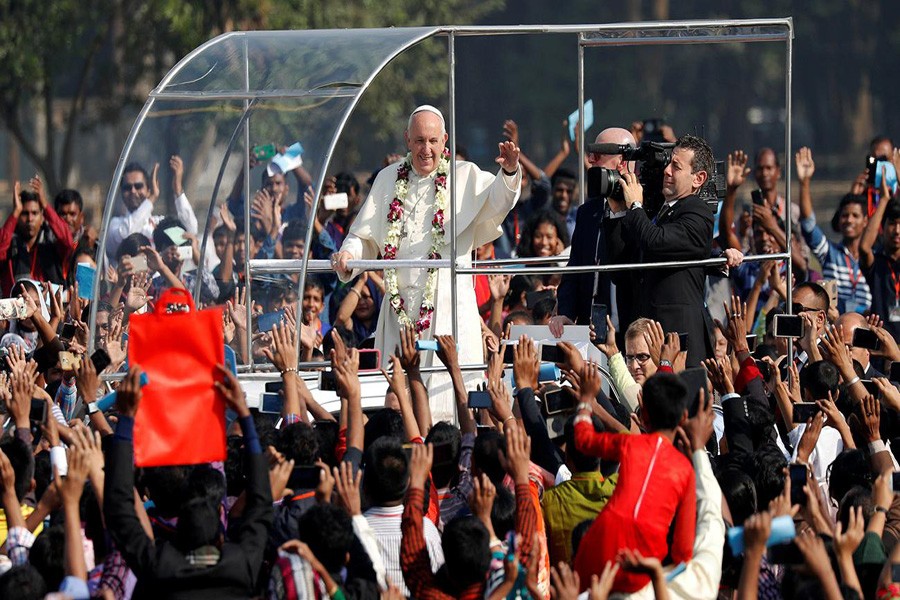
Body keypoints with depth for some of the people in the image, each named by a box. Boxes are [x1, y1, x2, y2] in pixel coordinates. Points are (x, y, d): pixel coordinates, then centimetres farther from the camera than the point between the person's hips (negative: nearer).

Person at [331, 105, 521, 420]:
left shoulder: (464, 176, 5)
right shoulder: (389, 180, 15)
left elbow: (495, 201, -14)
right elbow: (365, 234, 17)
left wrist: (508, 173, -34)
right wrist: (349, 254, -5)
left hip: (448, 307, -3)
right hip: (400, 306, 3)